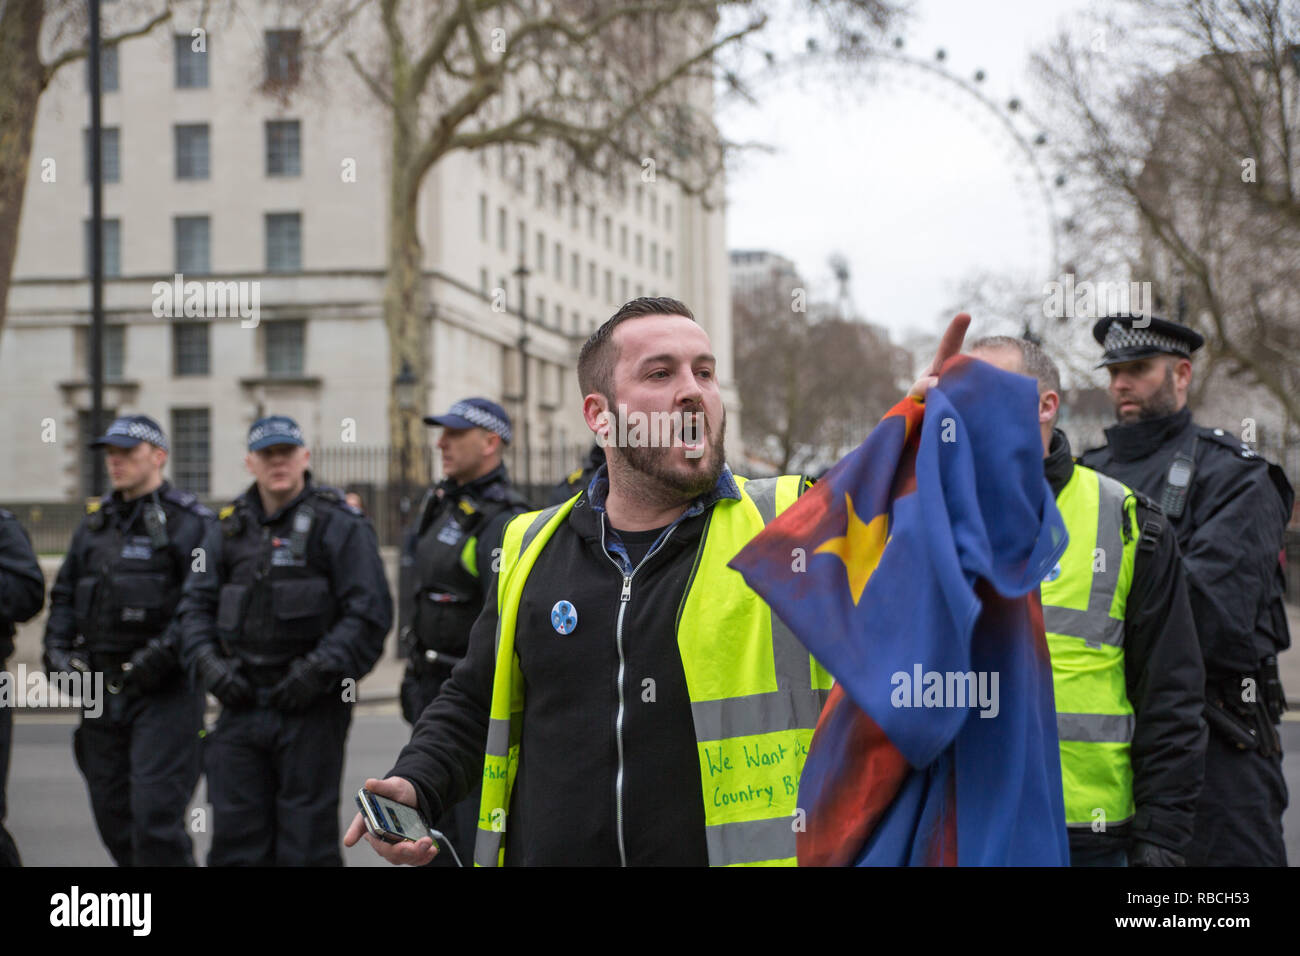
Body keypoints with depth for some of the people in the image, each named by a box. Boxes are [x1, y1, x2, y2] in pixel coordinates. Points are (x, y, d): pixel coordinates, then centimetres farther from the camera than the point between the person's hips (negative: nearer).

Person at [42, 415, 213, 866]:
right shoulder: (94, 525, 16)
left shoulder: (189, 524, -5)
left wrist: (163, 652, -21)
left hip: (164, 691, -7)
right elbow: (64, 596, 21)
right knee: (112, 812, 11)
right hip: (102, 692, 7)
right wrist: (58, 651, 6)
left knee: (155, 812, -12)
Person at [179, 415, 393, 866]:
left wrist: (319, 671, -15)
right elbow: (196, 605, 16)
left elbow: (369, 612, -8)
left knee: (306, 844, 0)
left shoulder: (339, 525, -3)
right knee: (235, 836, 5)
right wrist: (209, 664, -1)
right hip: (242, 702, 5)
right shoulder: (230, 528, 13)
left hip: (310, 707, -5)